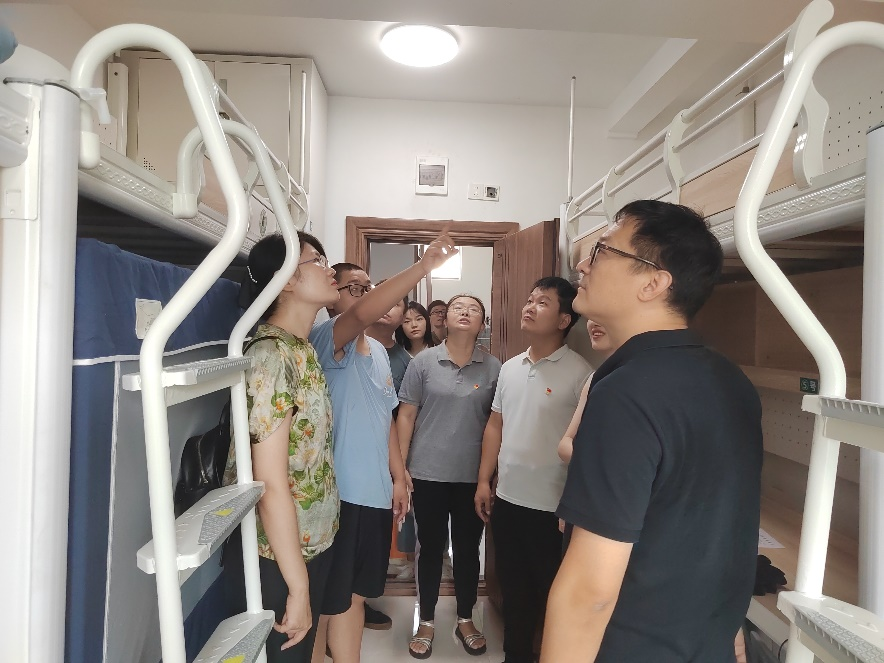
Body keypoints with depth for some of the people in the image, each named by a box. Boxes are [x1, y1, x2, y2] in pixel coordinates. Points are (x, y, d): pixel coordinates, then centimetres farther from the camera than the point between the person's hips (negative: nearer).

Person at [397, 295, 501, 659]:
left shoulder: (493, 368, -1)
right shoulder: (423, 362, -3)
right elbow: (406, 416, -1)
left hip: (474, 477, 1)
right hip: (428, 474, -1)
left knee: (468, 549, 15)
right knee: (430, 548, 13)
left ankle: (465, 620, 36)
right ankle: (426, 622, 32)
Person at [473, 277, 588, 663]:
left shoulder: (579, 373, -12)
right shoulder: (510, 368, 7)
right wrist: (484, 481, 9)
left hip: (553, 506, -6)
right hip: (507, 499, 6)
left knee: (553, 593, 12)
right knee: (513, 587, 21)